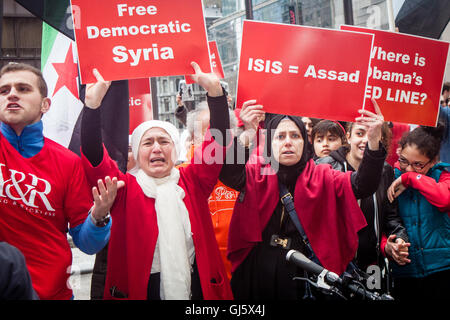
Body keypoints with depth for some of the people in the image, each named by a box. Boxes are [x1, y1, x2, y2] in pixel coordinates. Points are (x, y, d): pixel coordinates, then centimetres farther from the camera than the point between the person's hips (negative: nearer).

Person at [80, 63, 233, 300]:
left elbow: (218, 141, -4)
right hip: (140, 289, -1)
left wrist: (215, 91, -15)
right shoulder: (126, 187, 0)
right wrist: (93, 103, -24)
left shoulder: (191, 181, 5)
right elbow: (92, 156, -14)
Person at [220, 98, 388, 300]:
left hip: (304, 279, 1)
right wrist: (245, 137, -37)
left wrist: (374, 142, -30)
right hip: (255, 278, 0)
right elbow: (228, 174, -20)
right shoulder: (256, 174, 0)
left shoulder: (321, 177, 2)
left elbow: (362, 185, -13)